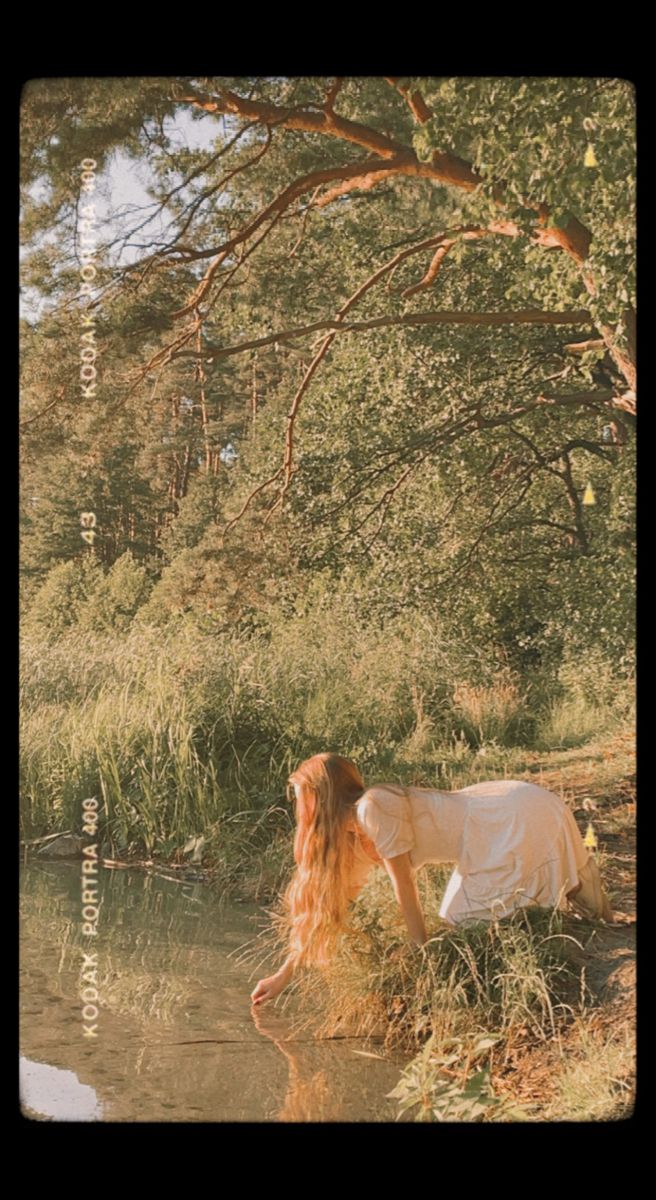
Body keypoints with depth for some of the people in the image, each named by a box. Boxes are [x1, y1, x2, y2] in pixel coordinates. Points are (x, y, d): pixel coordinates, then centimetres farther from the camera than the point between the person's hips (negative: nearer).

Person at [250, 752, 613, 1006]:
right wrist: (284, 974, 16)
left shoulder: (373, 809, -18)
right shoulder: (355, 834, 10)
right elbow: (329, 908, 15)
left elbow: (405, 889, -13)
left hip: (524, 822, -9)